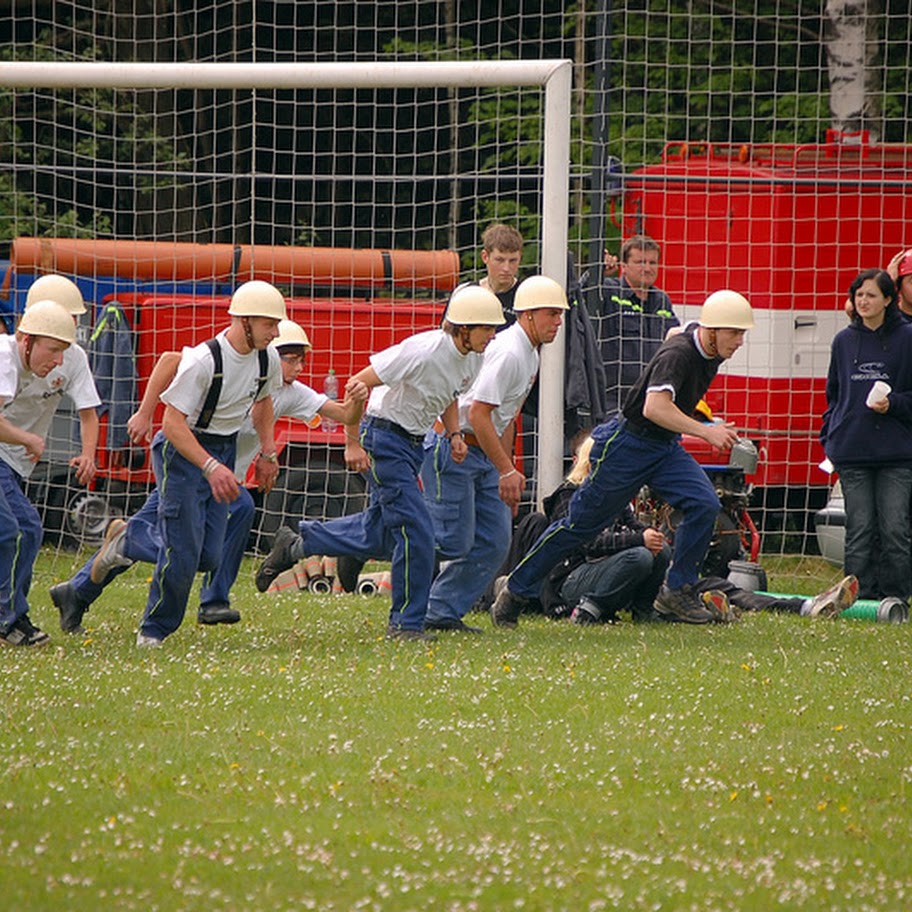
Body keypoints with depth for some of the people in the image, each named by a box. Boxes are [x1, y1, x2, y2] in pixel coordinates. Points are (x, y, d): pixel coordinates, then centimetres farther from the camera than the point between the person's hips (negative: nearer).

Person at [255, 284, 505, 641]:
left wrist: (454, 434, 1)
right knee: (416, 531, -12)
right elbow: (357, 385, -22)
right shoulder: (423, 351, -25)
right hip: (385, 439, -9)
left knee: (379, 533, 14)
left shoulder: (472, 358, -1)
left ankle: (296, 544, 31)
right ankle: (406, 622, 0)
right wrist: (353, 444, -21)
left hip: (415, 444, 9)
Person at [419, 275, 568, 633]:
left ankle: (444, 613, 9)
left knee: (494, 543, 4)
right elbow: (478, 415, -24)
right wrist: (507, 471, -22)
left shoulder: (530, 355, 13)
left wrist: (507, 474, 18)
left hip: (484, 456, 10)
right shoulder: (508, 353, -19)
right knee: (454, 542, -11)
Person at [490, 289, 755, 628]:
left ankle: (676, 592, -4)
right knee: (581, 524, 1)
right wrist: (704, 431, -42)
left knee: (704, 504, -14)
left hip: (666, 447, 8)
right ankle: (516, 590, 14)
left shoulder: (710, 353, 0)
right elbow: (655, 408, -41)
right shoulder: (678, 353, -27)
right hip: (628, 444, -8)